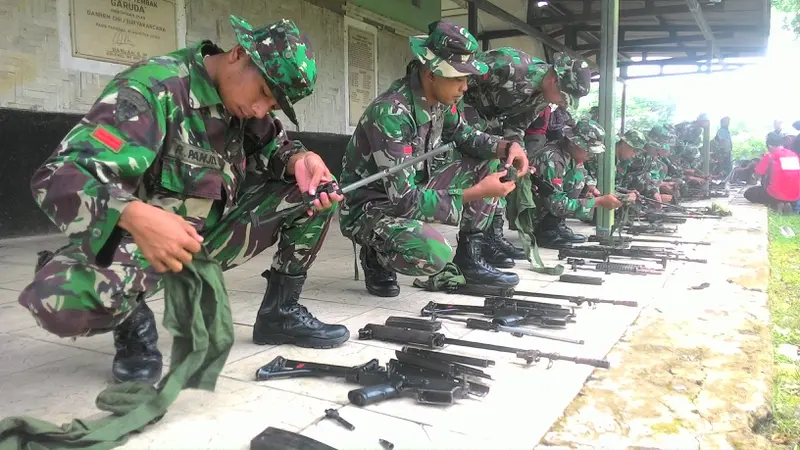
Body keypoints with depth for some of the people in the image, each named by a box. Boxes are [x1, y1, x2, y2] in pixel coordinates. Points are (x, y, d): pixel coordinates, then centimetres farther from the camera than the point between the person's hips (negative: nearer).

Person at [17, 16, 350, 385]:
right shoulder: (153, 88, -23)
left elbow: (271, 147, 11)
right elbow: (58, 177, -29)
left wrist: (300, 159, -15)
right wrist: (136, 216, -49)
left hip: (216, 232, 6)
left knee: (317, 187, -5)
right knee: (60, 299, -37)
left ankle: (279, 311, 5)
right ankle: (132, 324, -2)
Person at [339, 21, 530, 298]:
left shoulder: (438, 97, -6)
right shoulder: (391, 113, -30)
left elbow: (462, 134, 15)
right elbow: (404, 200, -31)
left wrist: (507, 147, -5)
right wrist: (475, 193, -27)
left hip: (410, 192, 8)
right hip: (368, 206, -8)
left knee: (491, 164, 0)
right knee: (434, 254, -37)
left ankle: (469, 257, 5)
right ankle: (376, 257, -3)